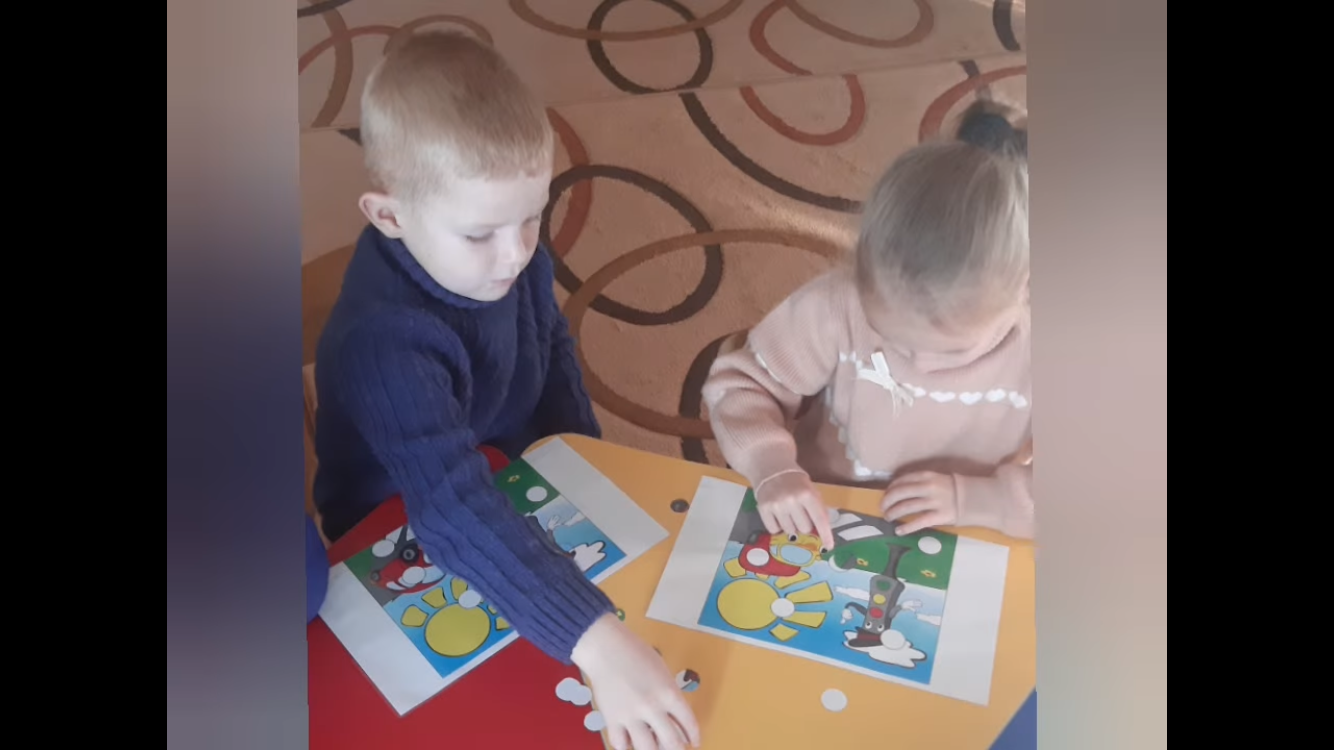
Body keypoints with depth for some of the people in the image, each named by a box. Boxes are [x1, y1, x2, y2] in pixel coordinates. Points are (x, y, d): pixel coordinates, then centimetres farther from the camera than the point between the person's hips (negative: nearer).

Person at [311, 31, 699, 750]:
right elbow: (455, 513, -49)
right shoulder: (384, 343, -39)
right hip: (403, 551, -5)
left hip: (513, 480, 6)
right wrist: (597, 641, -57)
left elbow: (552, 346, 3)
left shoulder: (507, 252, -17)